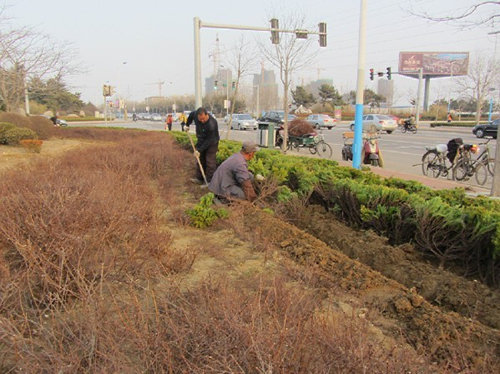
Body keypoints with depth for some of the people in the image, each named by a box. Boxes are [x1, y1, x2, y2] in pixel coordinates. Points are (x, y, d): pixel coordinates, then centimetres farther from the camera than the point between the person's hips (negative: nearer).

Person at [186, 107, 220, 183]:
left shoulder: (212, 124, -36)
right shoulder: (195, 114, -17)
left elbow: (209, 140, -29)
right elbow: (191, 115, 11)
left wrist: (199, 150, -26)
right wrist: (187, 125, 19)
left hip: (211, 143, -7)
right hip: (201, 141, 7)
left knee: (210, 161, -10)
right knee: (200, 159, 11)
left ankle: (210, 181, -5)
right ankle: (199, 178, 19)